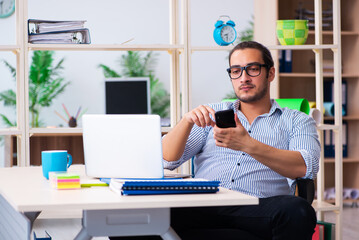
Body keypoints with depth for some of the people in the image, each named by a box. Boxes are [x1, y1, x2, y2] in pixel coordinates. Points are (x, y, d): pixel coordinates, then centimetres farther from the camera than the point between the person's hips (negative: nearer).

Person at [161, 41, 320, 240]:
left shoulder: (296, 121, 19)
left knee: (298, 210, -36)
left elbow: (306, 167, -4)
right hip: (204, 206, 0)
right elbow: (168, 159, 15)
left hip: (258, 208, 0)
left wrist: (248, 145, -18)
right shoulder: (214, 113, 26)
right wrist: (187, 121, -5)